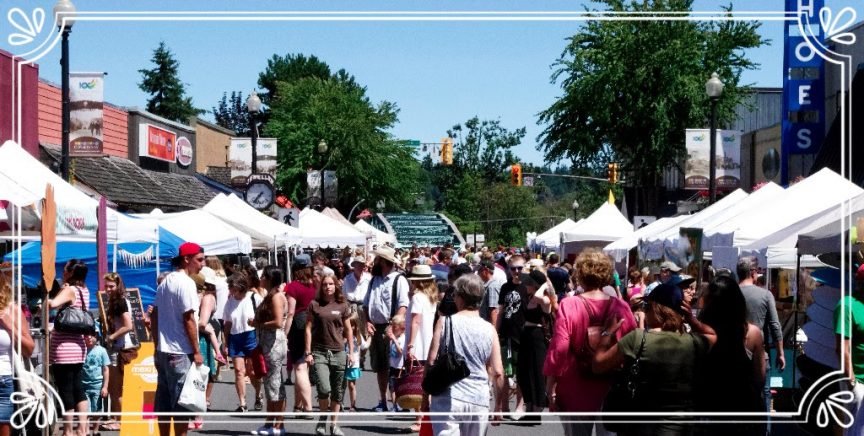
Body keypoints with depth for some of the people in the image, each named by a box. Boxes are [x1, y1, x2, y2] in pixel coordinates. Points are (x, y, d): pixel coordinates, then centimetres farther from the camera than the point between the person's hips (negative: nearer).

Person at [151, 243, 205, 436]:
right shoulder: (186, 283, -13)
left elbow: (154, 316, 16)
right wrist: (197, 352, -12)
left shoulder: (165, 282, 13)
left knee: (163, 402, 11)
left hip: (162, 351, 9)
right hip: (180, 353, -9)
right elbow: (188, 320, -16)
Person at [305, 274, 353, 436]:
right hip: (319, 352, -2)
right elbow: (308, 329, 2)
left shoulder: (342, 306, 6)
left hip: (338, 352, 2)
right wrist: (308, 352, -3)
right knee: (324, 389, -15)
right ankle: (322, 418, 10)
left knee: (337, 391, 6)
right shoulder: (314, 305, 2)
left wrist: (351, 352, 5)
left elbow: (348, 330, 11)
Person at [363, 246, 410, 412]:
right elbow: (366, 304, 18)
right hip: (376, 328, 7)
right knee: (379, 367, 12)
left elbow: (403, 306, -15)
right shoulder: (374, 280, 15)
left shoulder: (399, 280, -7)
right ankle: (382, 401, 20)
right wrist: (367, 322, 2)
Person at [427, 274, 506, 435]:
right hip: (479, 401, 3)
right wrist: (499, 404, 14)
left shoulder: (446, 322, -3)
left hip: (448, 397, -3)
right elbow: (497, 372, 2)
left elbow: (431, 361, -4)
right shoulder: (489, 330, 3)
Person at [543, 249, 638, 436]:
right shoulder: (621, 307, -5)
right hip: (612, 391, 1)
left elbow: (558, 349, -13)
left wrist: (551, 387, -4)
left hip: (576, 392, -1)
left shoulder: (568, 306, -11)